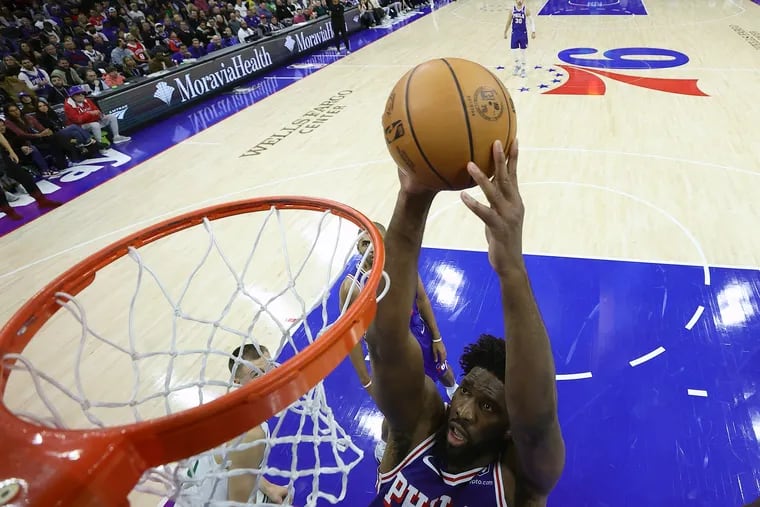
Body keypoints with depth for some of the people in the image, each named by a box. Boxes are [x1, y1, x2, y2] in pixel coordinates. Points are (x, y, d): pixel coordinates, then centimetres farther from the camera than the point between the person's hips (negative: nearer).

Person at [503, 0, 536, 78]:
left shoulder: (526, 9, -8)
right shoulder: (512, 9, -2)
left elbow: (531, 21, -6)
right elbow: (508, 22, 8)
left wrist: (533, 32, -15)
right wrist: (505, 32, 10)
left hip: (523, 33, -2)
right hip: (514, 33, 2)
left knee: (522, 52, 4)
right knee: (514, 51, 4)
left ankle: (523, 69, 16)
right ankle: (517, 66, 30)